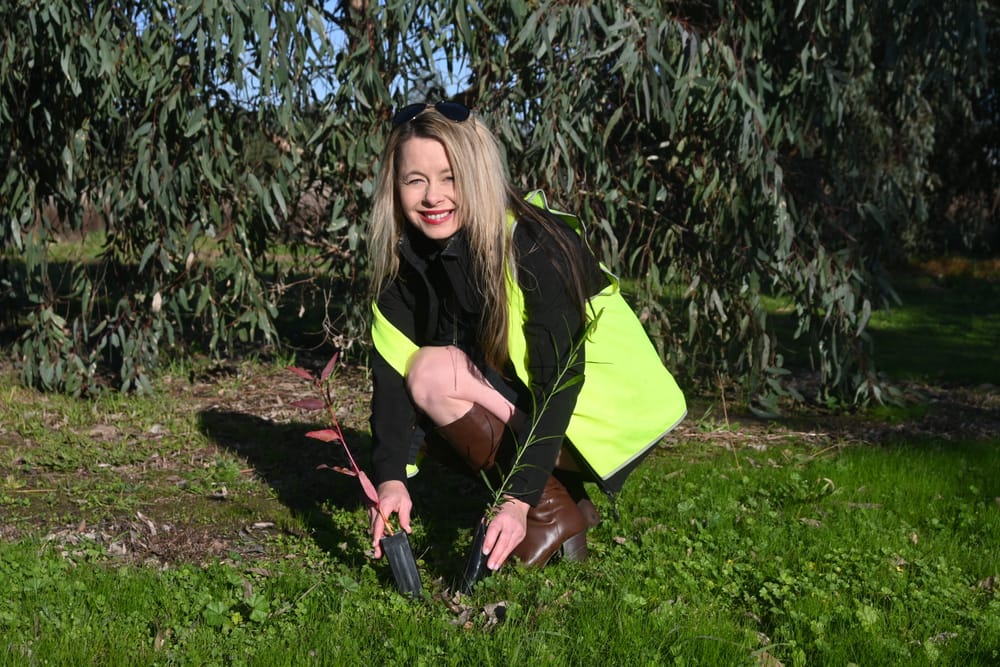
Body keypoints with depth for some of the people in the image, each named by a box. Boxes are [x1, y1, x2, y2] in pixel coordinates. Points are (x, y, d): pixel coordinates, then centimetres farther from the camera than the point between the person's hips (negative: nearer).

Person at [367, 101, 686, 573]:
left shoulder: (535, 246, -25)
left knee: (432, 374, -21)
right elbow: (391, 371, -12)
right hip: (519, 403, 7)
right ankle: (566, 501, 2)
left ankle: (553, 512, -9)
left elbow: (558, 379, -28)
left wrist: (519, 498, -34)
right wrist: (391, 477, -26)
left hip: (607, 412, -7)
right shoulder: (406, 255, -5)